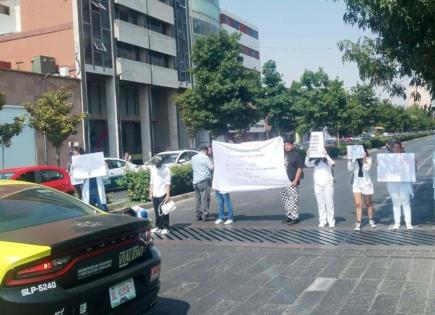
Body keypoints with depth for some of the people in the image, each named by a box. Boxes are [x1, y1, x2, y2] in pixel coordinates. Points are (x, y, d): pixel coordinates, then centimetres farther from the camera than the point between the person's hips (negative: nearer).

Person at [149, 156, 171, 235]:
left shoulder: (166, 169, -8)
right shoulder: (153, 169, 11)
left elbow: (168, 183, -11)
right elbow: (151, 182, 15)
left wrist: (168, 195, -16)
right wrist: (150, 193, 11)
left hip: (163, 194, -6)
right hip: (155, 194, 6)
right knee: (157, 212, 11)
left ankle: (166, 228, 5)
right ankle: (158, 226, 21)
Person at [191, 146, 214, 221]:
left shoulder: (193, 158, 15)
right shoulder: (205, 158, -8)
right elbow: (212, 167, -9)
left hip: (195, 181, 7)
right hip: (204, 180, -7)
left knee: (198, 199, 11)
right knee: (205, 198, -5)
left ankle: (198, 215, 12)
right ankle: (204, 215, -7)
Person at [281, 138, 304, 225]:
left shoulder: (296, 155, -6)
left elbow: (300, 168, -10)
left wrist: (296, 180, -16)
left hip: (292, 181, -7)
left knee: (293, 199, -6)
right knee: (285, 199, 11)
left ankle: (295, 217, 0)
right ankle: (288, 215, 22)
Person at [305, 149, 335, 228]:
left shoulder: (327, 160, 2)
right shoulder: (315, 161, 11)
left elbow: (332, 163, -18)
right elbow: (307, 164, -3)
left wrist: (326, 155, -29)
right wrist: (308, 155, -20)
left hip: (328, 185, -3)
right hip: (318, 185, 3)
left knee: (329, 204, 1)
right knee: (320, 204, 5)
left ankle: (331, 221, 6)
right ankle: (322, 221, 9)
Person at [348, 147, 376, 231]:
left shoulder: (368, 159, -4)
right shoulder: (354, 159, -1)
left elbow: (367, 168, -20)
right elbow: (350, 168, -12)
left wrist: (364, 158, -22)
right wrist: (350, 159, -20)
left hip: (366, 183, -1)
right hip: (356, 183, 1)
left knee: (368, 203, 13)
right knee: (358, 204, -6)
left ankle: (371, 220, 30)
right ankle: (358, 222, -4)